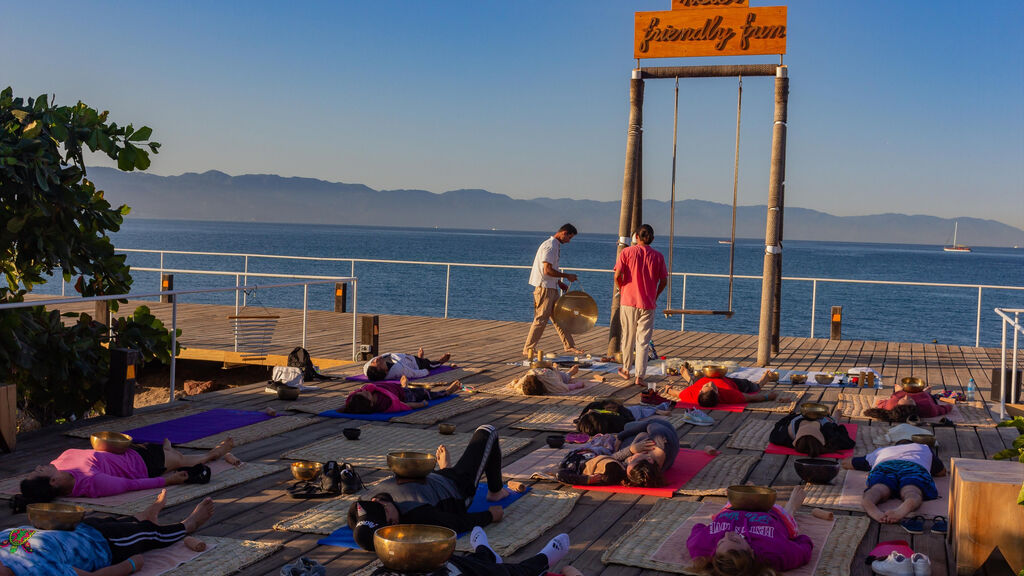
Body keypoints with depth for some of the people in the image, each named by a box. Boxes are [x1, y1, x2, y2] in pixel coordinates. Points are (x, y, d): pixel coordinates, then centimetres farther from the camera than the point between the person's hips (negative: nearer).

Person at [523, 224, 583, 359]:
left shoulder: (555, 246, 15)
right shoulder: (549, 246, -17)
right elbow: (547, 270, -24)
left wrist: (559, 282, 14)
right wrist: (567, 276, -16)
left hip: (551, 288, 10)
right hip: (544, 288, -10)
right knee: (541, 320, -6)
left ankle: (569, 346, 21)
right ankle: (528, 350, -1)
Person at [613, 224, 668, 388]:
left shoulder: (626, 252, -4)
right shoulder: (658, 256, 0)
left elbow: (617, 276, -10)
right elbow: (664, 281, 1)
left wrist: (621, 290, 9)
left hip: (628, 301, 0)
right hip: (648, 304, 0)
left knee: (628, 337, 15)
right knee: (643, 341, 2)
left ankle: (626, 370, 29)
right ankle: (639, 376, -3)